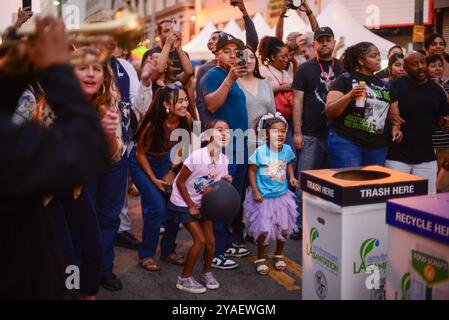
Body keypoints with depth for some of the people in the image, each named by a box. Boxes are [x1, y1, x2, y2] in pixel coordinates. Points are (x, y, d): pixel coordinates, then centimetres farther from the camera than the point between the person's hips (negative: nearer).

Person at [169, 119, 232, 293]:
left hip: (203, 203, 6)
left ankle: (206, 273, 29)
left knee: (211, 241, 3)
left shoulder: (224, 160, -9)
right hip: (183, 203, -6)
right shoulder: (197, 156, -27)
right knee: (200, 240, -11)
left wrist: (225, 180, -18)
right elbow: (180, 182, -18)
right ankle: (184, 279, 7)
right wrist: (191, 206, -14)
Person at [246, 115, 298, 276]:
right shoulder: (260, 151, -17)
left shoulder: (287, 149, -5)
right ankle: (260, 259, 22)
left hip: (282, 195, 4)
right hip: (263, 197, -4)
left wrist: (291, 177, -4)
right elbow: (252, 171, -9)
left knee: (284, 227, 11)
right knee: (264, 230, -1)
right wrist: (255, 191, -13)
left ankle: (278, 256, 35)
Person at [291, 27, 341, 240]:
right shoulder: (305, 69, 4)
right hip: (311, 135, -2)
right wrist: (297, 132, -7)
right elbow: (297, 101, 1)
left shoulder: (343, 68, 10)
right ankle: (299, 225, 8)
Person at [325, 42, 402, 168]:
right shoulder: (346, 79, -1)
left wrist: (395, 128, 2)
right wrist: (349, 96, -24)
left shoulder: (385, 85, 15)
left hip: (378, 147, 6)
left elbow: (394, 112, 23)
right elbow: (329, 112, -8)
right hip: (346, 143, -5)